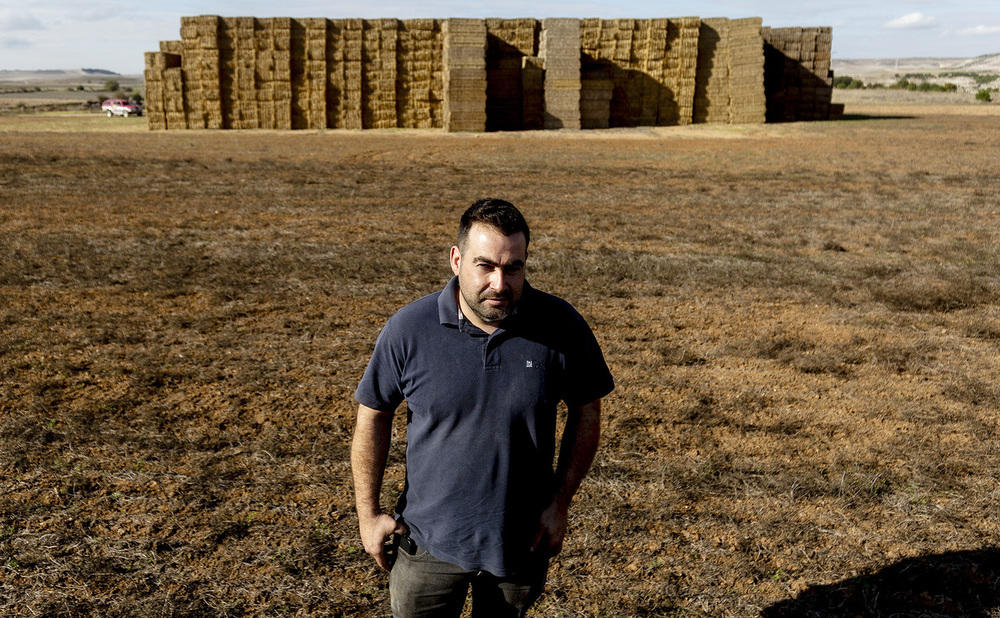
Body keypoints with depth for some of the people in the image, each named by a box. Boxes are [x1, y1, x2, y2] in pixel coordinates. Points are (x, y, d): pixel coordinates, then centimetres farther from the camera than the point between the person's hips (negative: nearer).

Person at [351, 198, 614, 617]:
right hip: (429, 542, -1)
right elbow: (373, 415, -2)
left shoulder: (562, 327, -13)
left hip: (523, 542, 1)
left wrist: (560, 503, -2)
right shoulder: (409, 329, -14)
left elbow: (586, 413, 0)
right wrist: (368, 514, 0)